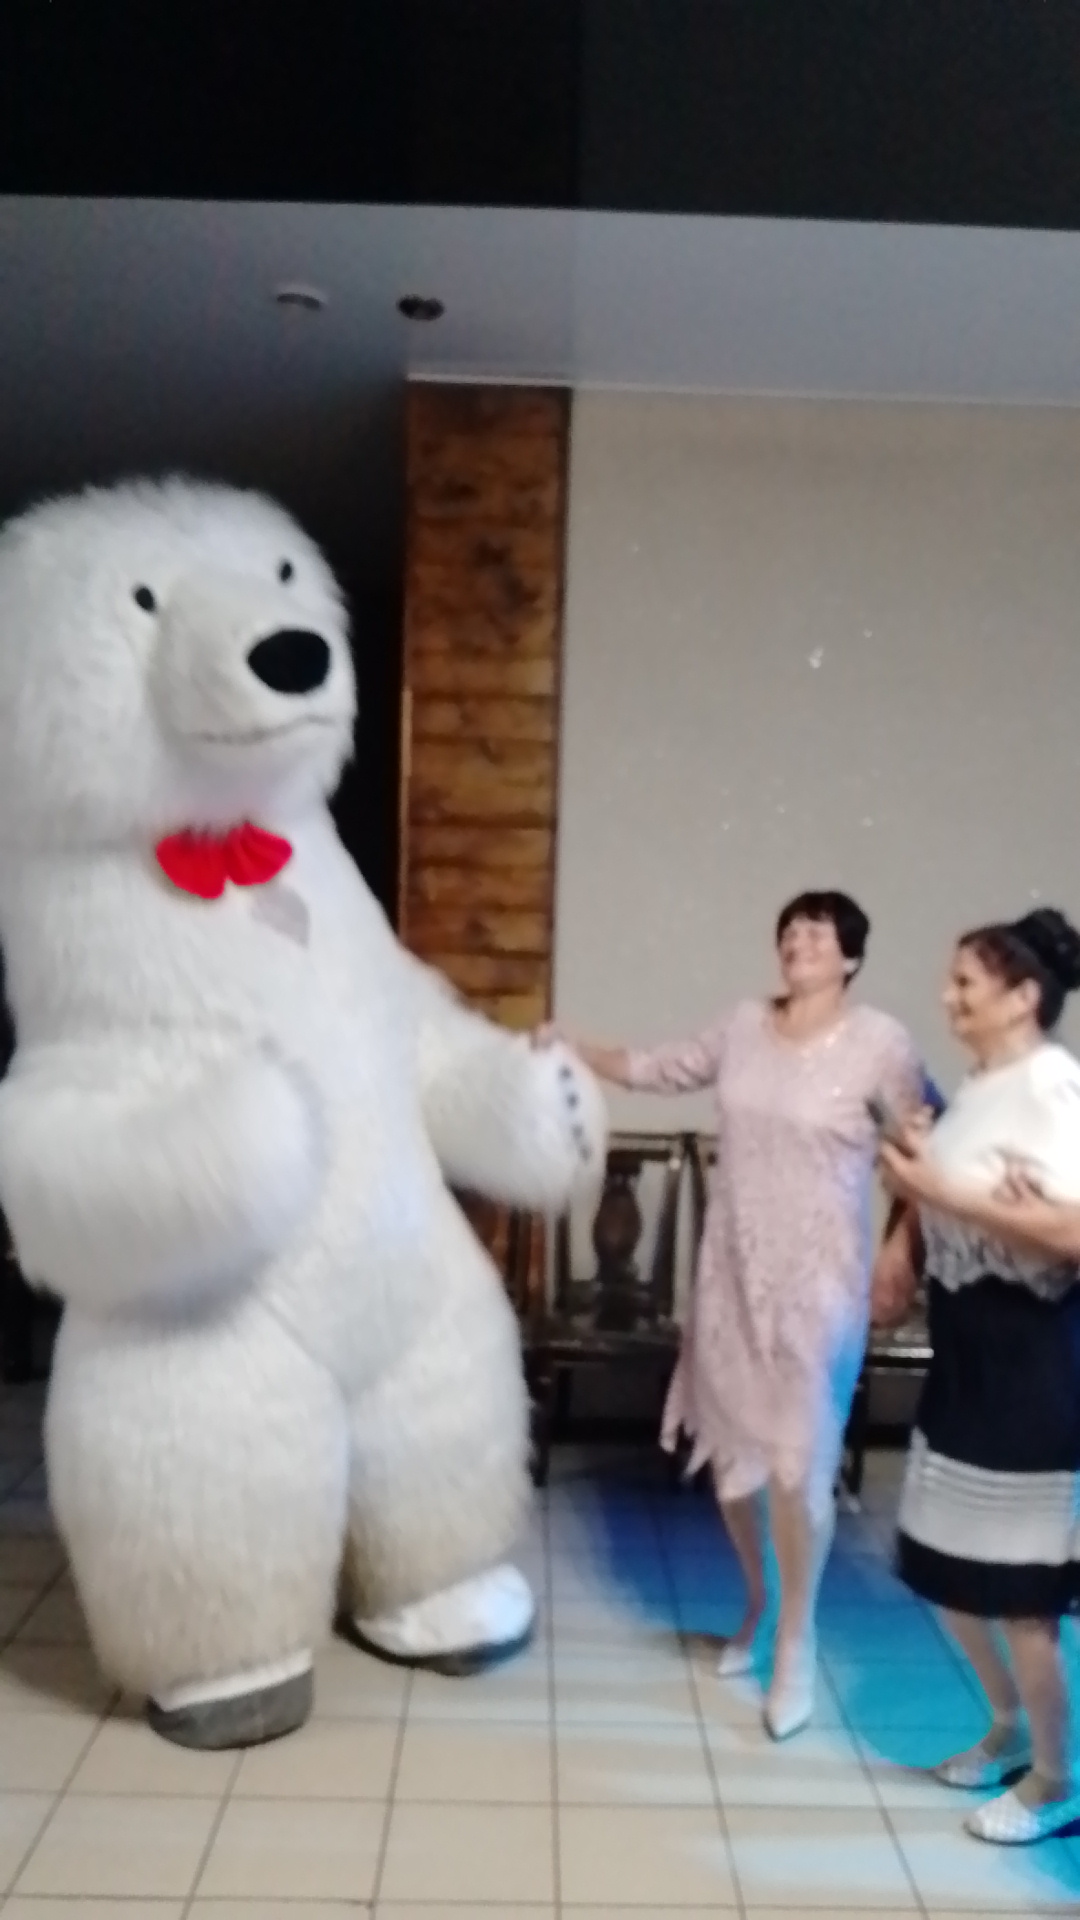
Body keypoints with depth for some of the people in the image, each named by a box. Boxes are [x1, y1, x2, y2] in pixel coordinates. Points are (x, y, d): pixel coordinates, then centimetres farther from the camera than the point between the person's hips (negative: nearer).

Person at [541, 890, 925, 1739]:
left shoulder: (880, 1041, -10)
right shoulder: (745, 1024, 3)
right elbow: (658, 1068, 14)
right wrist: (572, 1047, 6)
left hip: (817, 1278, -5)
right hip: (732, 1268, 5)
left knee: (799, 1460, -3)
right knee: (730, 1447, 13)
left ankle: (797, 1643, 19)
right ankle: (759, 1604, 37)